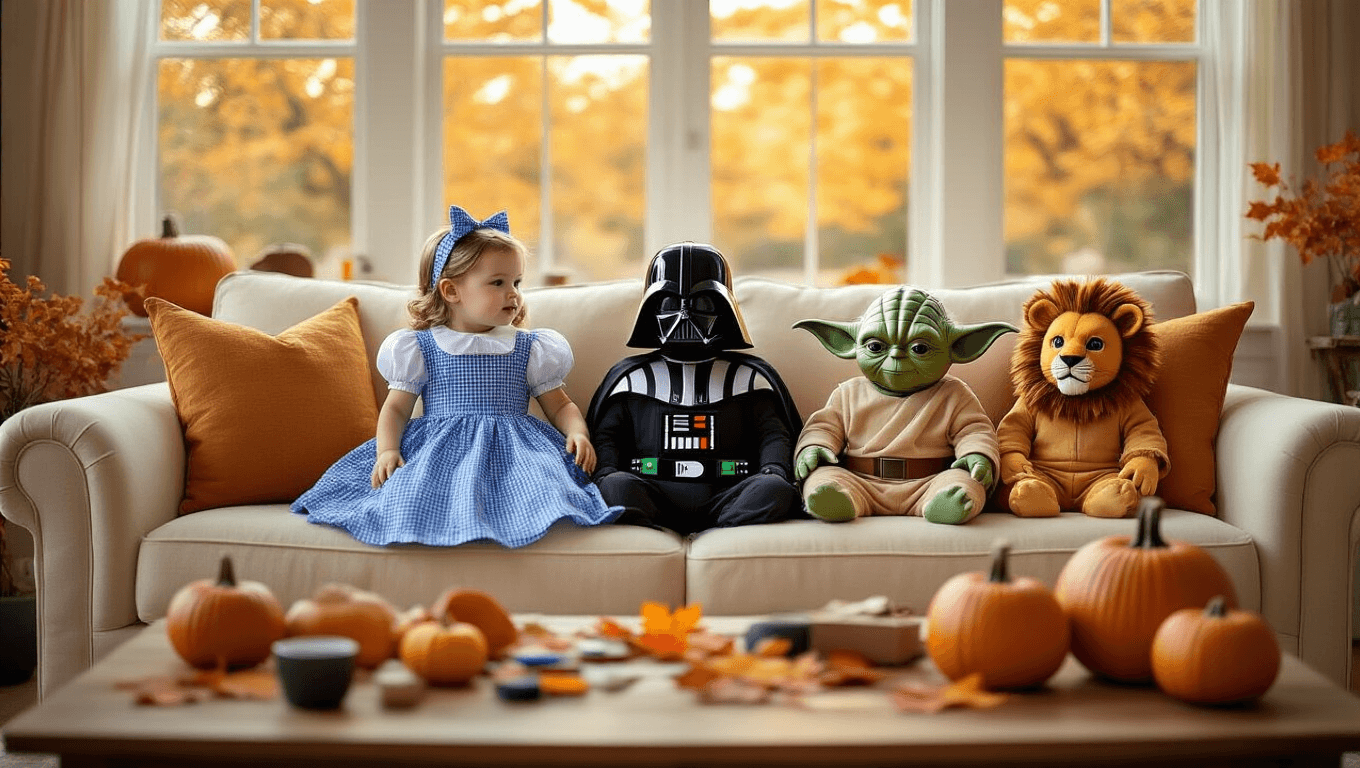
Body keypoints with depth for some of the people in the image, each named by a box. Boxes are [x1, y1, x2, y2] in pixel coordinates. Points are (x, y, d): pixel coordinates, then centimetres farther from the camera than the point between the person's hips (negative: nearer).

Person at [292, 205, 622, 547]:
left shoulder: (530, 349, 14)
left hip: (511, 446, 0)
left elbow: (561, 406, 16)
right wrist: (387, 450, -10)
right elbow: (396, 408, 10)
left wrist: (578, 432, -7)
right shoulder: (419, 348, 11)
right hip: (439, 448, 0)